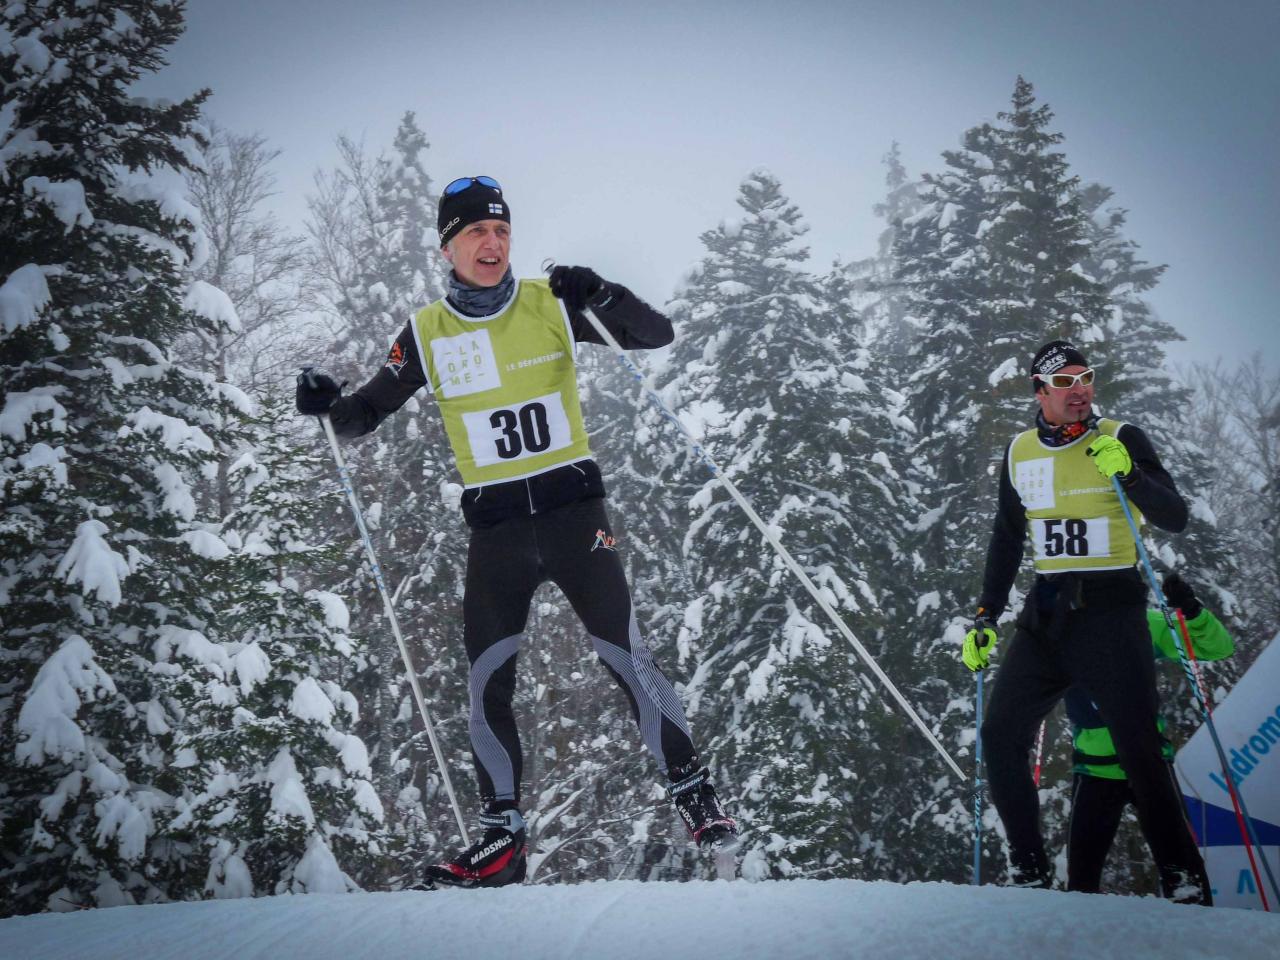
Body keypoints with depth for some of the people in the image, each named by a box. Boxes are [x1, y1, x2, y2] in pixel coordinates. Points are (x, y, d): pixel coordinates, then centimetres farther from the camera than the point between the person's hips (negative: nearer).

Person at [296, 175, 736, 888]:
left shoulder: (552, 305, -1)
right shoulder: (427, 335, 3)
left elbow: (660, 335, -2)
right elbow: (365, 414, 12)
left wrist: (601, 296, -21)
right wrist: (329, 406, -11)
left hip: (574, 507, -2)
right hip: (494, 527, 2)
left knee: (627, 656, -6)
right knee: (487, 682, 0)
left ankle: (696, 796, 9)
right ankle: (503, 838, 12)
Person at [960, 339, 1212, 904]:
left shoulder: (1121, 439, -3)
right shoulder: (1019, 453, 9)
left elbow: (1175, 519, -10)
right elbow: (1007, 540, 19)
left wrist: (1128, 473, -26)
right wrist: (986, 617, 15)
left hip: (1111, 610, -5)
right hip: (1047, 614, 5)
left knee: (1139, 752, -8)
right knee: (1000, 736, -1)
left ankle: (1184, 882, 2)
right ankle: (1029, 871, 10)